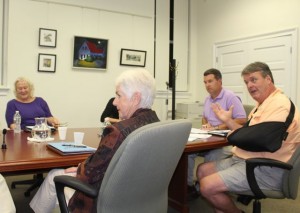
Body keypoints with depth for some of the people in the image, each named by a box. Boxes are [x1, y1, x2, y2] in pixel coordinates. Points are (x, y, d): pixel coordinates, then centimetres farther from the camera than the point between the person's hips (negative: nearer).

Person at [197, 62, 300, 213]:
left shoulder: (279, 105, -19)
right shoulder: (264, 104, 16)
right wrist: (228, 120, 12)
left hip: (265, 170, -11)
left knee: (208, 186, -20)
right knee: (203, 171, 10)